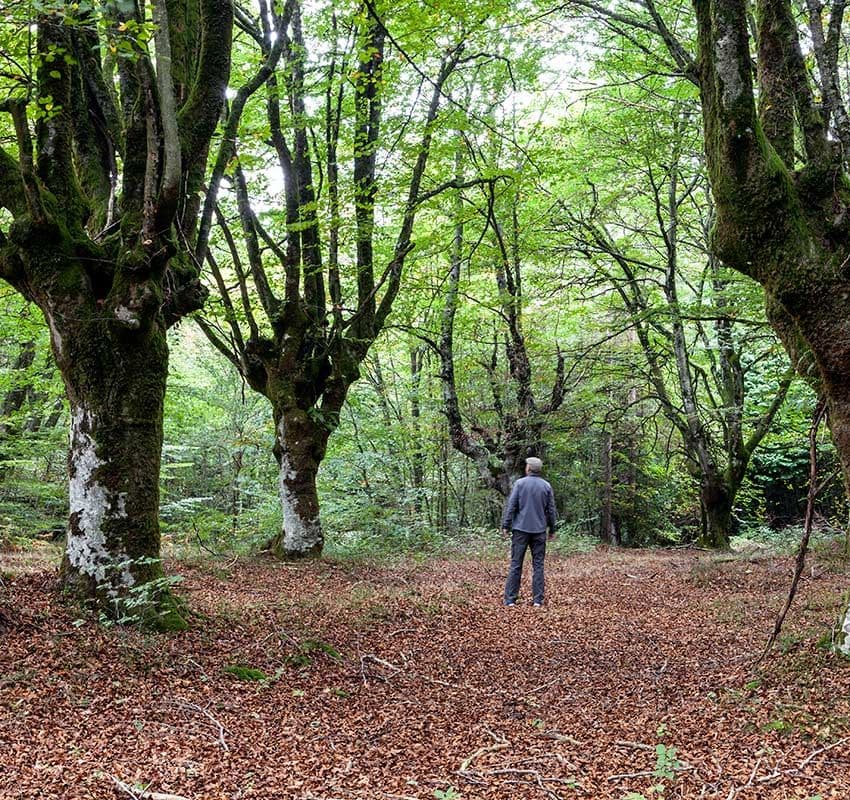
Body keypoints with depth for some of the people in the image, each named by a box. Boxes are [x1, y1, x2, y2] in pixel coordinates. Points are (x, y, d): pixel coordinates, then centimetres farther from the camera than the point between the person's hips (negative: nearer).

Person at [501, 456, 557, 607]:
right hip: (539, 531, 2)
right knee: (538, 565, 7)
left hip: (521, 529, -2)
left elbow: (510, 506, -6)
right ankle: (538, 600, 5)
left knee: (516, 564, 2)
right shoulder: (546, 486, 4)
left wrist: (506, 526, 0)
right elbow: (551, 510, 7)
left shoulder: (520, 483, -4)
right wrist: (552, 529, 16)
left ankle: (510, 599, 1)